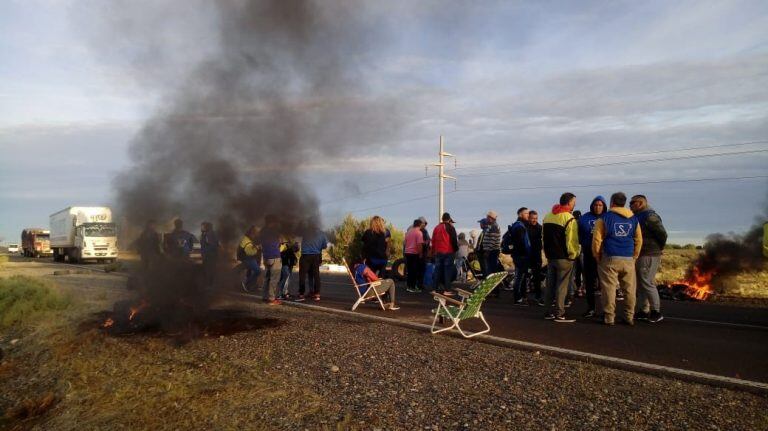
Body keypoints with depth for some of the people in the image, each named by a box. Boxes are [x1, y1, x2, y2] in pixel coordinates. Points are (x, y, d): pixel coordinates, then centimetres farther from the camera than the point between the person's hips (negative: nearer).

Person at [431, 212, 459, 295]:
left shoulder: (436, 228, 11)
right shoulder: (450, 228, -6)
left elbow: (433, 241, 14)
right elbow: (454, 240, -8)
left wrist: (433, 251, 19)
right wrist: (456, 249, 3)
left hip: (438, 252, 5)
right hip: (448, 252, -5)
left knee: (438, 270, 10)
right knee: (448, 271, -3)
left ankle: (436, 288, 13)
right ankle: (446, 290, -8)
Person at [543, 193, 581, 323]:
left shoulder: (547, 216, 11)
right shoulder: (569, 218, -14)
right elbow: (572, 241, -17)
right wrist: (574, 254, -3)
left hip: (550, 256, 7)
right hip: (564, 258, -7)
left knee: (550, 285, 11)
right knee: (562, 286, -2)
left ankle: (549, 312, 16)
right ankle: (559, 314, 0)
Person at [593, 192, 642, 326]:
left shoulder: (604, 218, -2)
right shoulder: (633, 219, 10)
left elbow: (597, 240, -4)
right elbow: (639, 241, 12)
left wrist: (598, 257, 6)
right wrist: (634, 257, 19)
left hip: (610, 259, -3)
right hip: (628, 260, 3)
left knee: (609, 288, 1)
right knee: (629, 289, 9)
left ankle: (609, 317, 3)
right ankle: (629, 317, 14)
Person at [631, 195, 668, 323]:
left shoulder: (649, 216, -14)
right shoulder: (639, 217, 16)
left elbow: (662, 234, -18)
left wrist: (659, 249, -4)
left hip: (649, 256, -10)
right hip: (640, 255, 10)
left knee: (647, 283, -8)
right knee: (640, 284, 12)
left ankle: (656, 312, -1)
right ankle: (643, 311, 19)